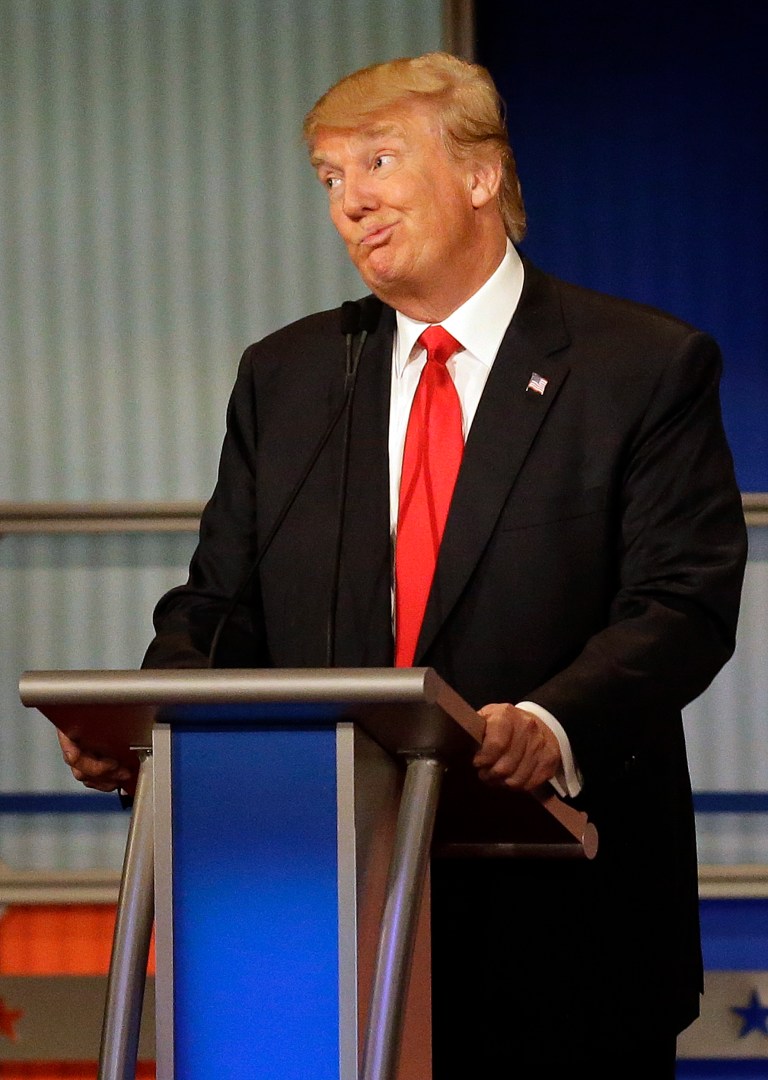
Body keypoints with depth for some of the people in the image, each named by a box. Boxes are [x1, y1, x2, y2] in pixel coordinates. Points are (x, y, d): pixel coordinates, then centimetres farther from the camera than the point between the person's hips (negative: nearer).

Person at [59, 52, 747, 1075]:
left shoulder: (649, 366, 0)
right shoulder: (283, 376, 15)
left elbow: (683, 605, -10)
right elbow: (224, 606, 13)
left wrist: (553, 725, -29)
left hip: (563, 916, -3)